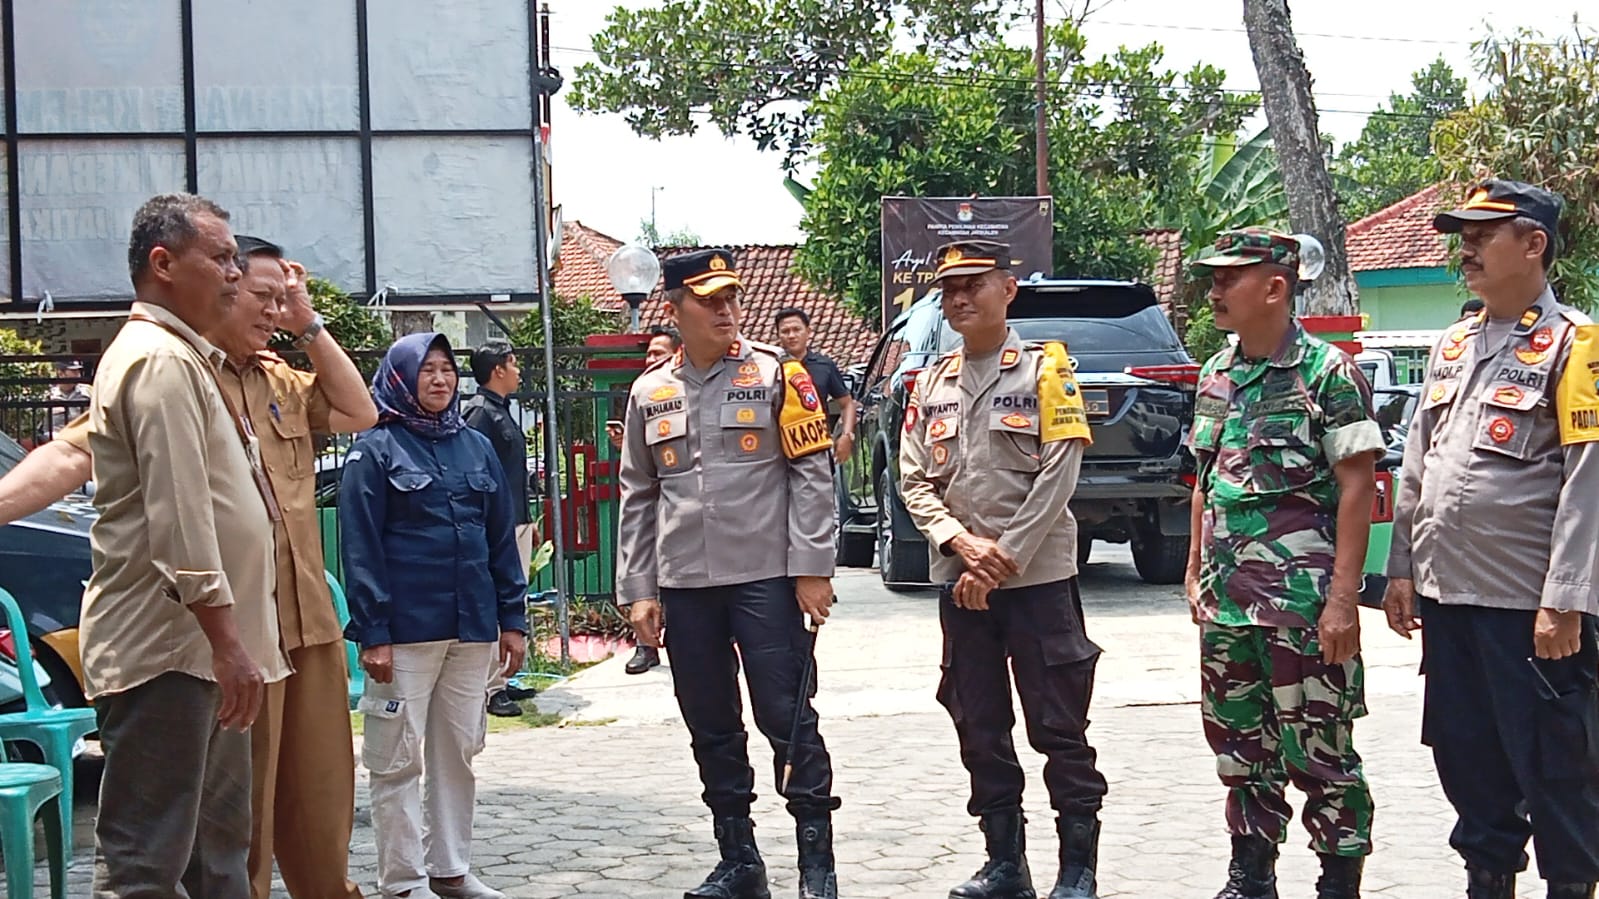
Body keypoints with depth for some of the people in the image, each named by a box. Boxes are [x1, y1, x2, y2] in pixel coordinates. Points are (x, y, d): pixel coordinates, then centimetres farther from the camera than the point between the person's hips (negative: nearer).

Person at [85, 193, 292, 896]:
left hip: (198, 650, 11)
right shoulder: (159, 361, -14)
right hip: (164, 651, -11)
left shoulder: (185, 358, 21)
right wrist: (226, 639, -23)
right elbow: (178, 516, -22)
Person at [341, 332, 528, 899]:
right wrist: (372, 632, -13)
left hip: (472, 626, 5)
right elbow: (362, 548, -7)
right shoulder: (376, 449, -3)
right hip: (405, 629, -5)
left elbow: (502, 539, 14)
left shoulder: (476, 447, 12)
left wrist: (512, 619, 9)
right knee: (398, 758, 0)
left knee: (459, 752, 10)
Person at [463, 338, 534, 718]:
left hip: (517, 522, 10)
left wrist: (528, 518, 23)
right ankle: (491, 688, -6)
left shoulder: (502, 411, 18)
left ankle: (504, 677, 20)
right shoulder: (480, 413, -12)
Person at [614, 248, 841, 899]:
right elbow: (638, 499, 13)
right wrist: (638, 591, 8)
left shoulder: (775, 375, -1)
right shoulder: (650, 393, 10)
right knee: (711, 729, 10)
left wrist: (811, 569, -10)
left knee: (786, 718, -3)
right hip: (685, 587, 4)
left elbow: (812, 474, -4)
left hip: (767, 578, -4)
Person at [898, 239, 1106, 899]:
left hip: (1039, 578, -5)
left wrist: (1000, 561, -13)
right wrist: (964, 544, -11)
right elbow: (914, 481, 6)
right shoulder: (932, 383, 11)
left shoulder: (1044, 371, -3)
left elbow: (1057, 478, -10)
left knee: (1059, 729, -1)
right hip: (960, 584, 5)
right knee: (980, 732, 10)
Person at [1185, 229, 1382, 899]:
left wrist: (1343, 599, -16)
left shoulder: (1327, 372, -8)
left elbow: (1357, 486, -12)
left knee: (1319, 753, -1)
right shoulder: (1217, 375, 12)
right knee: (1240, 745, 14)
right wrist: (1196, 573, 14)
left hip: (1304, 604, -7)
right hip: (1226, 602, 7)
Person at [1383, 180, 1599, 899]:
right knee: (1467, 757, 14)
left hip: (1529, 603, -7)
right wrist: (1402, 567, 11)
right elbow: (1417, 466, 18)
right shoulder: (1453, 347, 14)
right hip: (1448, 596, 7)